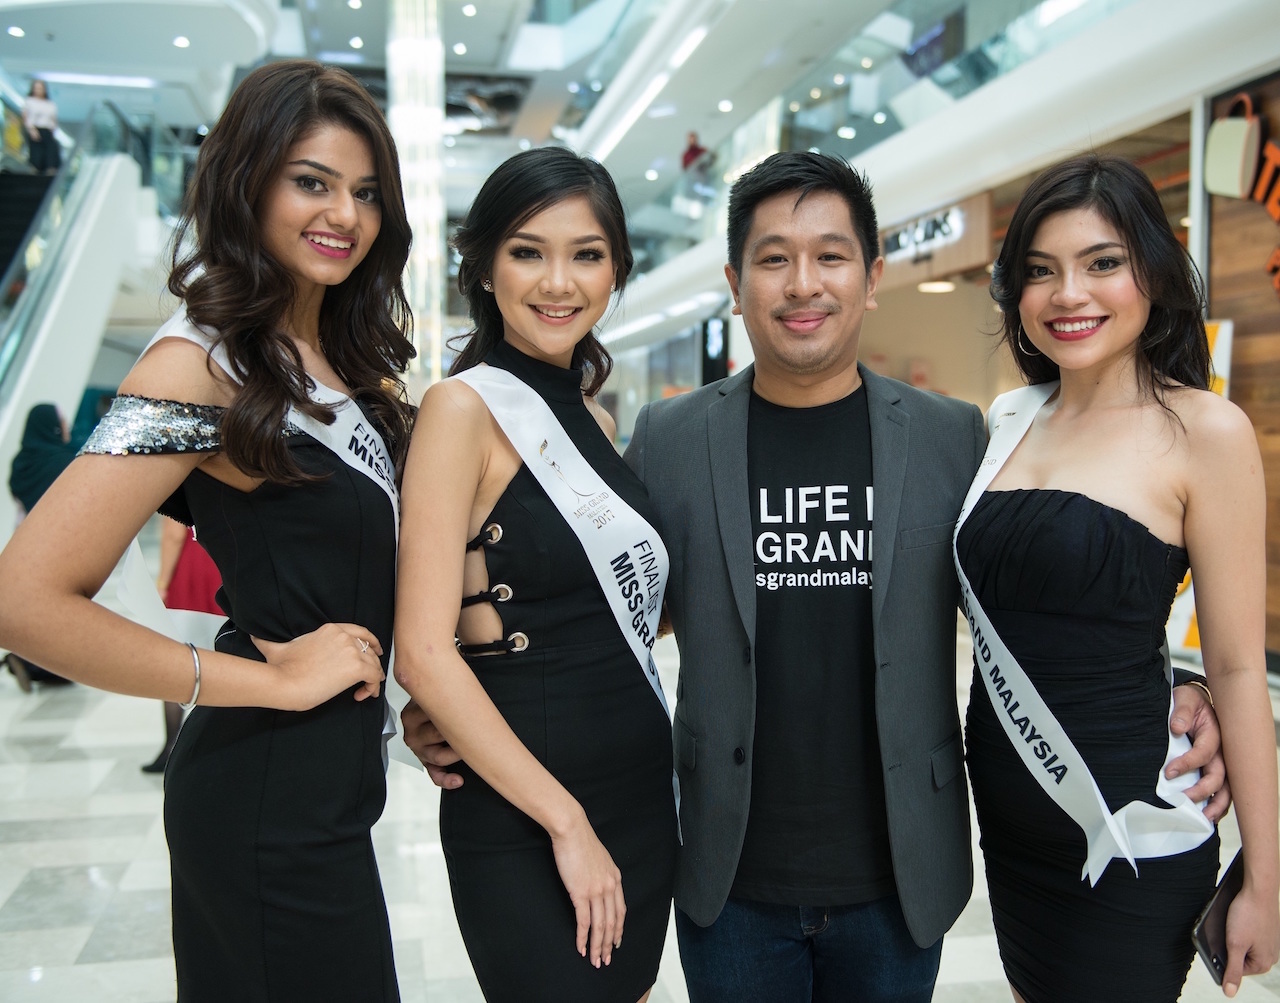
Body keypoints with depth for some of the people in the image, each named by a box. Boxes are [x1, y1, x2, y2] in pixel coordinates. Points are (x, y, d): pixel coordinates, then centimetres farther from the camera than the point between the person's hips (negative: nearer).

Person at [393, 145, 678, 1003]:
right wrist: (566, 822, -15)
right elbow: (424, 651, -18)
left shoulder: (594, 417, 8)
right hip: (520, 823, -7)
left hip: (643, 800, 7)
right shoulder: (465, 406, -12)